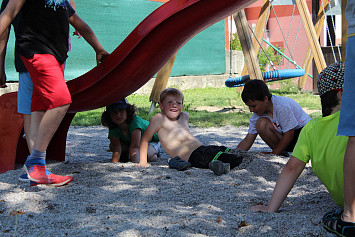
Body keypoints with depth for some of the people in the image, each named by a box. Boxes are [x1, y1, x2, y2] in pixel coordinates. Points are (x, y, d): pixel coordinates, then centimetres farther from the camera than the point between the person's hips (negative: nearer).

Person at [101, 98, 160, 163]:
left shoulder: (135, 121, -41)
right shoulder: (113, 129, -26)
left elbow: (135, 146, -51)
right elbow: (117, 149, -35)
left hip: (151, 141, -4)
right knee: (112, 146, -21)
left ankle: (153, 155, -1)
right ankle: (124, 155, 9)